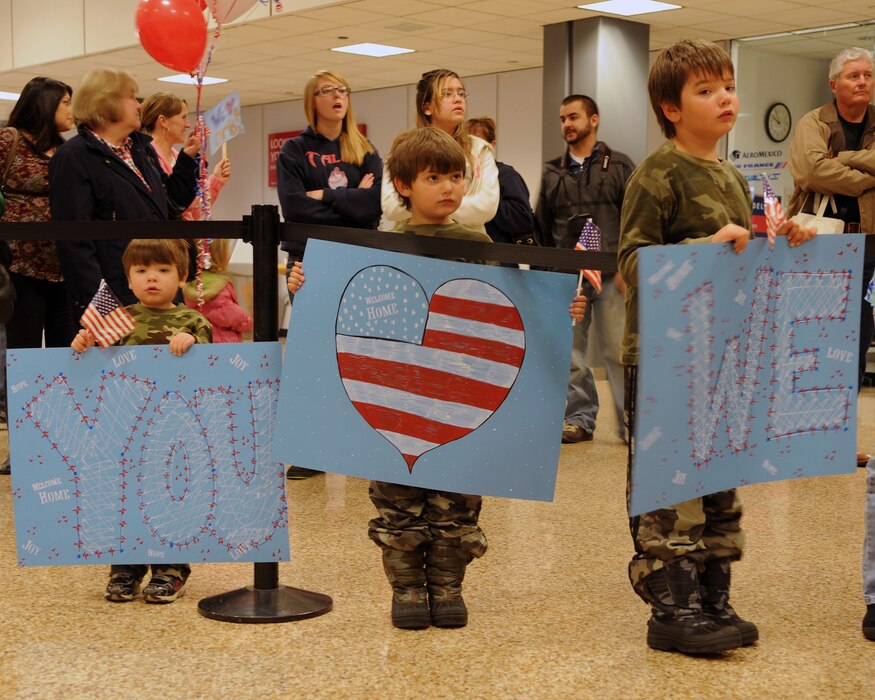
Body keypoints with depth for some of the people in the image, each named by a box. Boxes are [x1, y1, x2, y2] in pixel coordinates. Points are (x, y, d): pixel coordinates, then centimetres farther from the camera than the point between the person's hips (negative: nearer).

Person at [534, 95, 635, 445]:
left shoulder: (619, 165, 5)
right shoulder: (553, 172, 14)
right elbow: (541, 227, 17)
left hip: (610, 275, -4)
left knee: (618, 350, -4)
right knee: (569, 353, 5)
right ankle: (579, 418, 16)